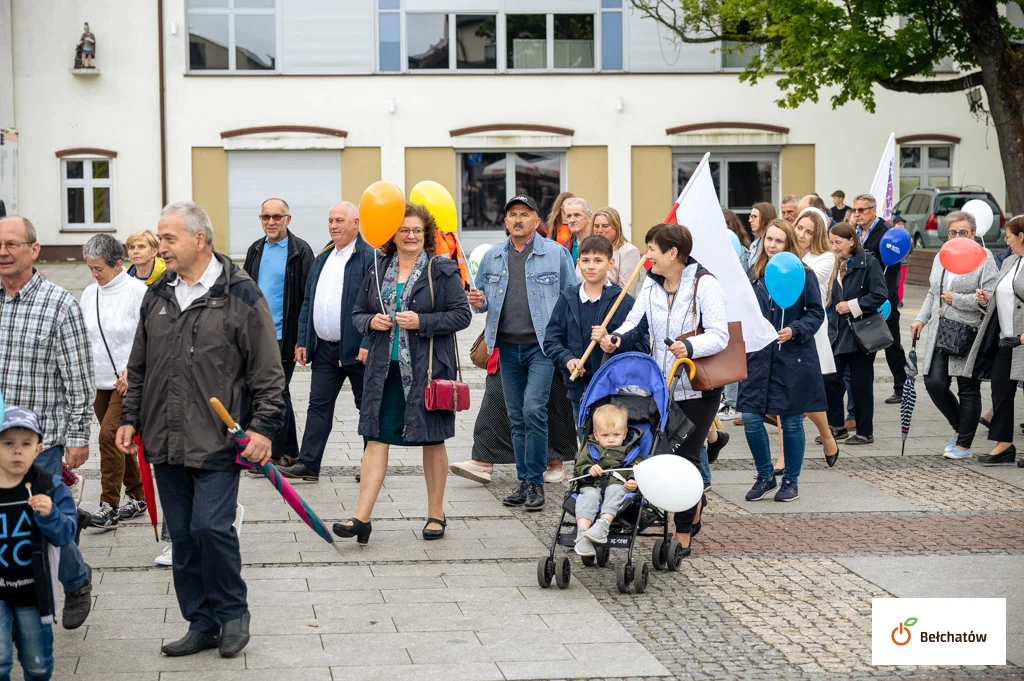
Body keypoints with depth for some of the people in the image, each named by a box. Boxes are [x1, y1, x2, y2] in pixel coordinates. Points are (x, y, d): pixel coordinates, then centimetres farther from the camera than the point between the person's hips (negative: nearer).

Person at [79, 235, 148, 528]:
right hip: (99, 380, 7)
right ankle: (137, 496, 25)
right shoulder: (89, 294, 7)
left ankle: (109, 505, -11)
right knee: (117, 440, 12)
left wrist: (131, 371, -18)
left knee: (110, 435, -15)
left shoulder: (137, 292, -11)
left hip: (129, 381, -7)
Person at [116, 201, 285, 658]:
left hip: (218, 443, -6)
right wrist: (130, 418, 14)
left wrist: (264, 427, -10)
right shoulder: (157, 297, 11)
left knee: (211, 526, -12)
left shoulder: (240, 295, -6)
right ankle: (202, 624, 19)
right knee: (182, 535, 8)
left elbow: (268, 371, -5)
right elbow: (139, 367, 20)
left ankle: (232, 612, 9)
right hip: (165, 443, 6)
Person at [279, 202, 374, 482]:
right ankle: (308, 463, 6)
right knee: (319, 405, 5)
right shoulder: (322, 258, 14)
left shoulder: (370, 257, -9)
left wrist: (368, 344, -20)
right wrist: (303, 341, 11)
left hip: (357, 350, -7)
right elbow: (308, 303, 17)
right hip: (324, 348, 7)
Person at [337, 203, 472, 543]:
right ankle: (362, 517, -5)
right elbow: (358, 313, 16)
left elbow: (462, 314, -7)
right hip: (385, 369, 3)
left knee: (432, 440, 7)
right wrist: (371, 322, -6)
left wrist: (422, 321, -17)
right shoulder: (378, 270, 10)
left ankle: (436, 514, 20)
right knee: (376, 438, -3)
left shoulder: (443, 270, -2)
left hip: (428, 368, -3)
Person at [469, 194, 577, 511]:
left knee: (533, 410, -15)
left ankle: (536, 482, -5)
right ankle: (524, 482, 16)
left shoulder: (556, 254, 0)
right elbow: (482, 299, 19)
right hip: (508, 346, 5)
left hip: (542, 345, -4)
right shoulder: (492, 257, 11)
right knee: (516, 417, 8)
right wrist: (478, 301, -5)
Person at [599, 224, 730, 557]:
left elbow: (719, 336, -16)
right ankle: (696, 500, 38)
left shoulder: (704, 284, -10)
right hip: (662, 385, 6)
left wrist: (690, 346, -35)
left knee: (686, 455, -3)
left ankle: (683, 534, 7)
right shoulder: (651, 285, 10)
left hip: (698, 386, -6)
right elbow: (635, 321, 1)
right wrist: (616, 337, -20)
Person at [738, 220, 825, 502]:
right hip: (758, 358, 4)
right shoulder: (754, 274, 7)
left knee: (791, 422, 5)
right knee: (751, 419, -2)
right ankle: (765, 476, 17)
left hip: (793, 359, -3)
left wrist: (795, 331, -19)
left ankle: (791, 480, 20)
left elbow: (816, 313, -4)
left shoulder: (803, 274, -5)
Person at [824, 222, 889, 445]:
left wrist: (852, 306, -16)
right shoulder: (834, 264, 10)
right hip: (837, 332, 6)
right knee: (830, 379, 0)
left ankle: (865, 432, 11)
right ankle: (836, 426, 13)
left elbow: (879, 295, -14)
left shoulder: (868, 262, -9)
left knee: (861, 383, 2)